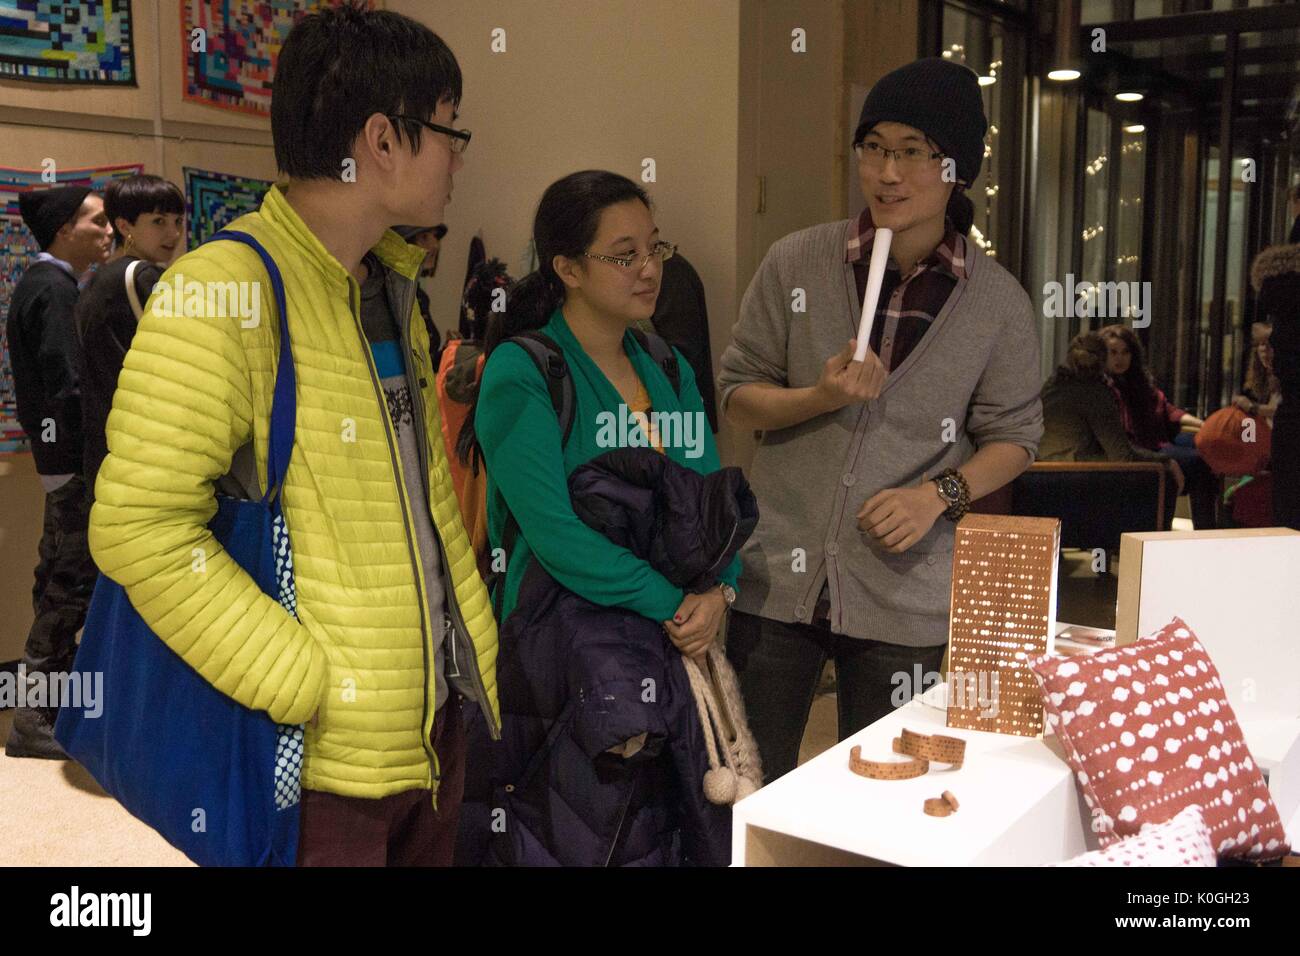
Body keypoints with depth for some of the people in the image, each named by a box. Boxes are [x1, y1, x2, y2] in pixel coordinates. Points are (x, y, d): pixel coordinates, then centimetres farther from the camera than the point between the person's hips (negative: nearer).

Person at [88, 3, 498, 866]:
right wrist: (312, 690, -18)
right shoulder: (228, 286, -18)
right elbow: (138, 527, -22)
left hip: (435, 724, 8)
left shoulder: (392, 286, 10)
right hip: (326, 763, -8)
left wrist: (478, 650, 12)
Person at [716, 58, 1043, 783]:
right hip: (778, 576, 1)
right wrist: (822, 396, -16)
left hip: (905, 593, 0)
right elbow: (738, 394, 3)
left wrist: (940, 494, -13)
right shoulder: (796, 264, -2)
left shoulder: (999, 303, -2)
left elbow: (1013, 437, 5)